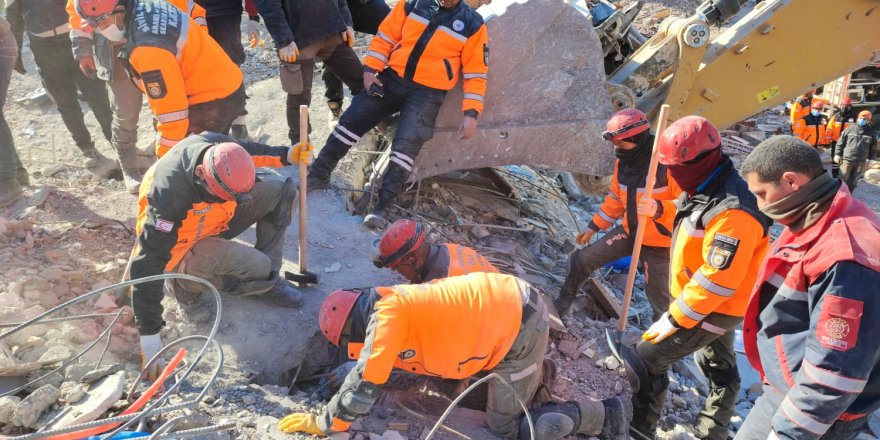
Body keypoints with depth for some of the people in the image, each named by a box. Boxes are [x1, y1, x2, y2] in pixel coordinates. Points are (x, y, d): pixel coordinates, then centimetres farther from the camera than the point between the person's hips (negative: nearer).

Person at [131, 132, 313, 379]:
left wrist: (286, 156, -13)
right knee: (258, 267, -29)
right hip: (184, 247, -7)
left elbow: (250, 152, 4)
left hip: (211, 220, 7)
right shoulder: (169, 195, -40)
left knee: (283, 192, -5)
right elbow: (149, 263, -38)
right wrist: (149, 335, -37)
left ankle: (268, 273, 3)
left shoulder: (217, 147, -23)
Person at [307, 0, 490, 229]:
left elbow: (476, 72, -1)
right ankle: (318, 174, 15)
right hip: (392, 79, 3)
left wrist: (470, 112, -7)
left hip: (428, 93, -3)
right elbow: (385, 36, 7)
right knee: (351, 120, -1)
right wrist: (370, 68, -3)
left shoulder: (473, 25, -3)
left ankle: (382, 206, -11)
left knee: (406, 145, -19)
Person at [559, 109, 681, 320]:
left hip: (658, 241, -7)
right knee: (581, 260, 7)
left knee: (658, 295, 4)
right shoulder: (623, 162, -1)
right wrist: (594, 226, 17)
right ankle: (561, 305, 27)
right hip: (629, 231, 7)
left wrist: (659, 209, -42)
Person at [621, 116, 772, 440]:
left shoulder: (732, 213, -33)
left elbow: (718, 280, -31)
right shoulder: (705, 188, -1)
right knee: (720, 369, 26)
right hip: (710, 304, 10)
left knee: (645, 362, -6)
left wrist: (674, 321, -26)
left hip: (711, 310, -10)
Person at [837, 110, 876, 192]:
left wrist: (871, 159, 6)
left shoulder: (872, 132, 4)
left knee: (853, 181, 10)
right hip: (847, 159, -2)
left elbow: (873, 147, 10)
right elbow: (841, 143, 4)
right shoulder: (849, 129, -1)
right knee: (842, 179, -1)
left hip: (861, 161, 2)